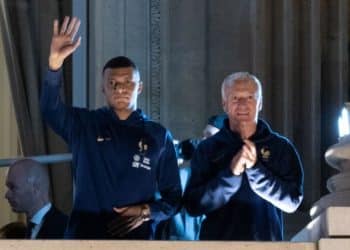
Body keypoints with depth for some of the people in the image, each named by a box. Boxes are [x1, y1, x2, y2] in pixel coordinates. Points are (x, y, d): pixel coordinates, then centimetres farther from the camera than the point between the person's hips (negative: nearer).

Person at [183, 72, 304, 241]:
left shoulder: (281, 147, 1)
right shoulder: (207, 149, 1)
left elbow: (292, 202, -8)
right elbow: (193, 205, -7)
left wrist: (255, 168, -18)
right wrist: (231, 173, -19)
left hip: (266, 241, 0)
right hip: (218, 241, 0)